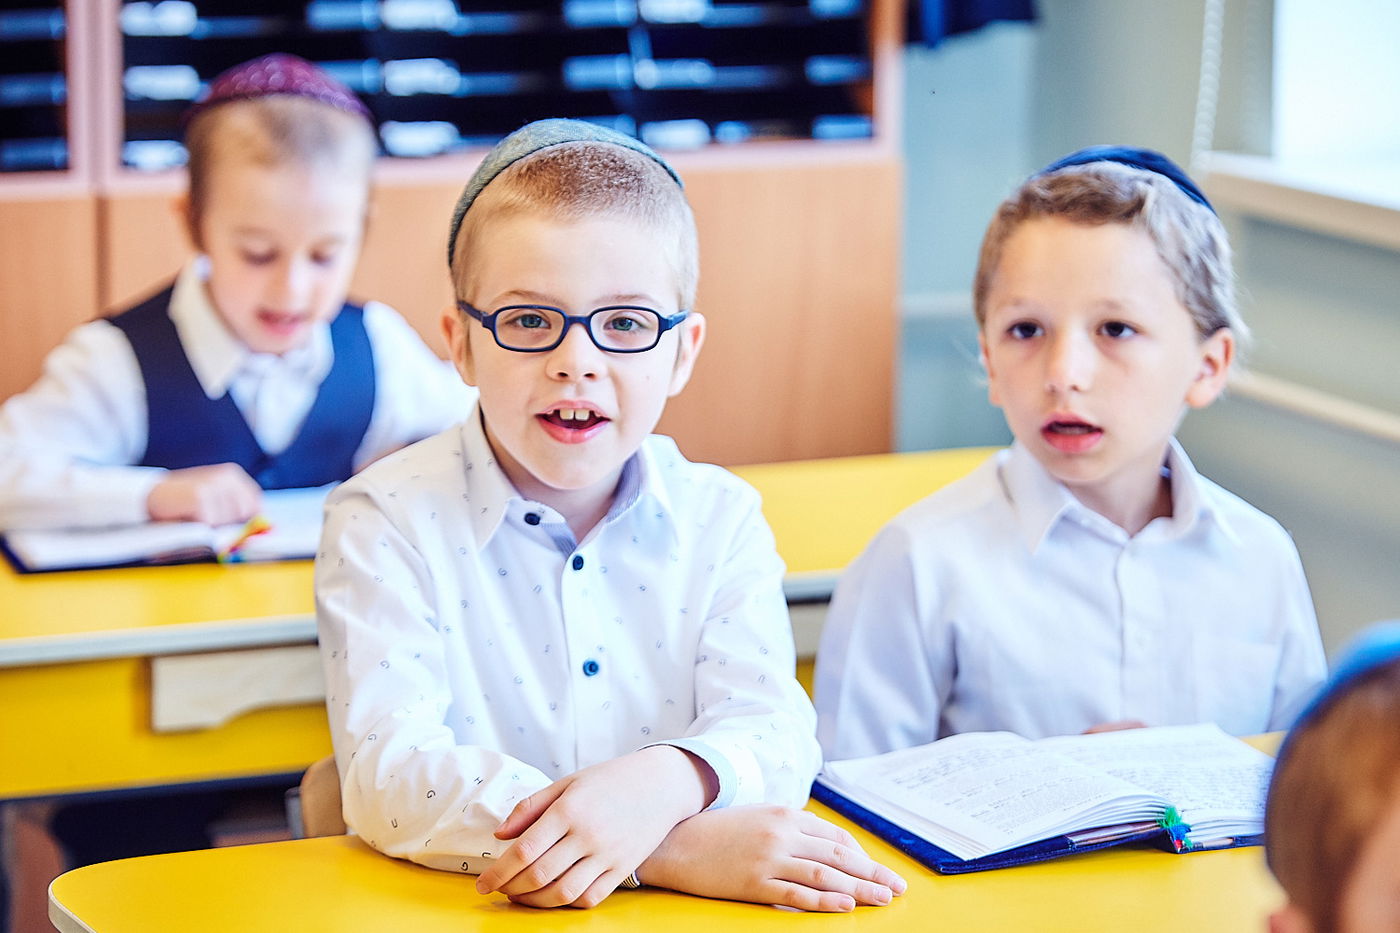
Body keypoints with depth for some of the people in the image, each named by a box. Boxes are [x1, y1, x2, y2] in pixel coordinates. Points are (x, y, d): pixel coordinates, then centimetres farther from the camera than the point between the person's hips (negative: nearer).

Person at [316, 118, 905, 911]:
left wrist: (662, 784, -29)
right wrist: (670, 848, -26)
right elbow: (389, 771, -16)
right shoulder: (389, 521, -4)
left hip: (682, 925, 3)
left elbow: (774, 734, -5)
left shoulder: (721, 520, 5)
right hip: (453, 909, -3)